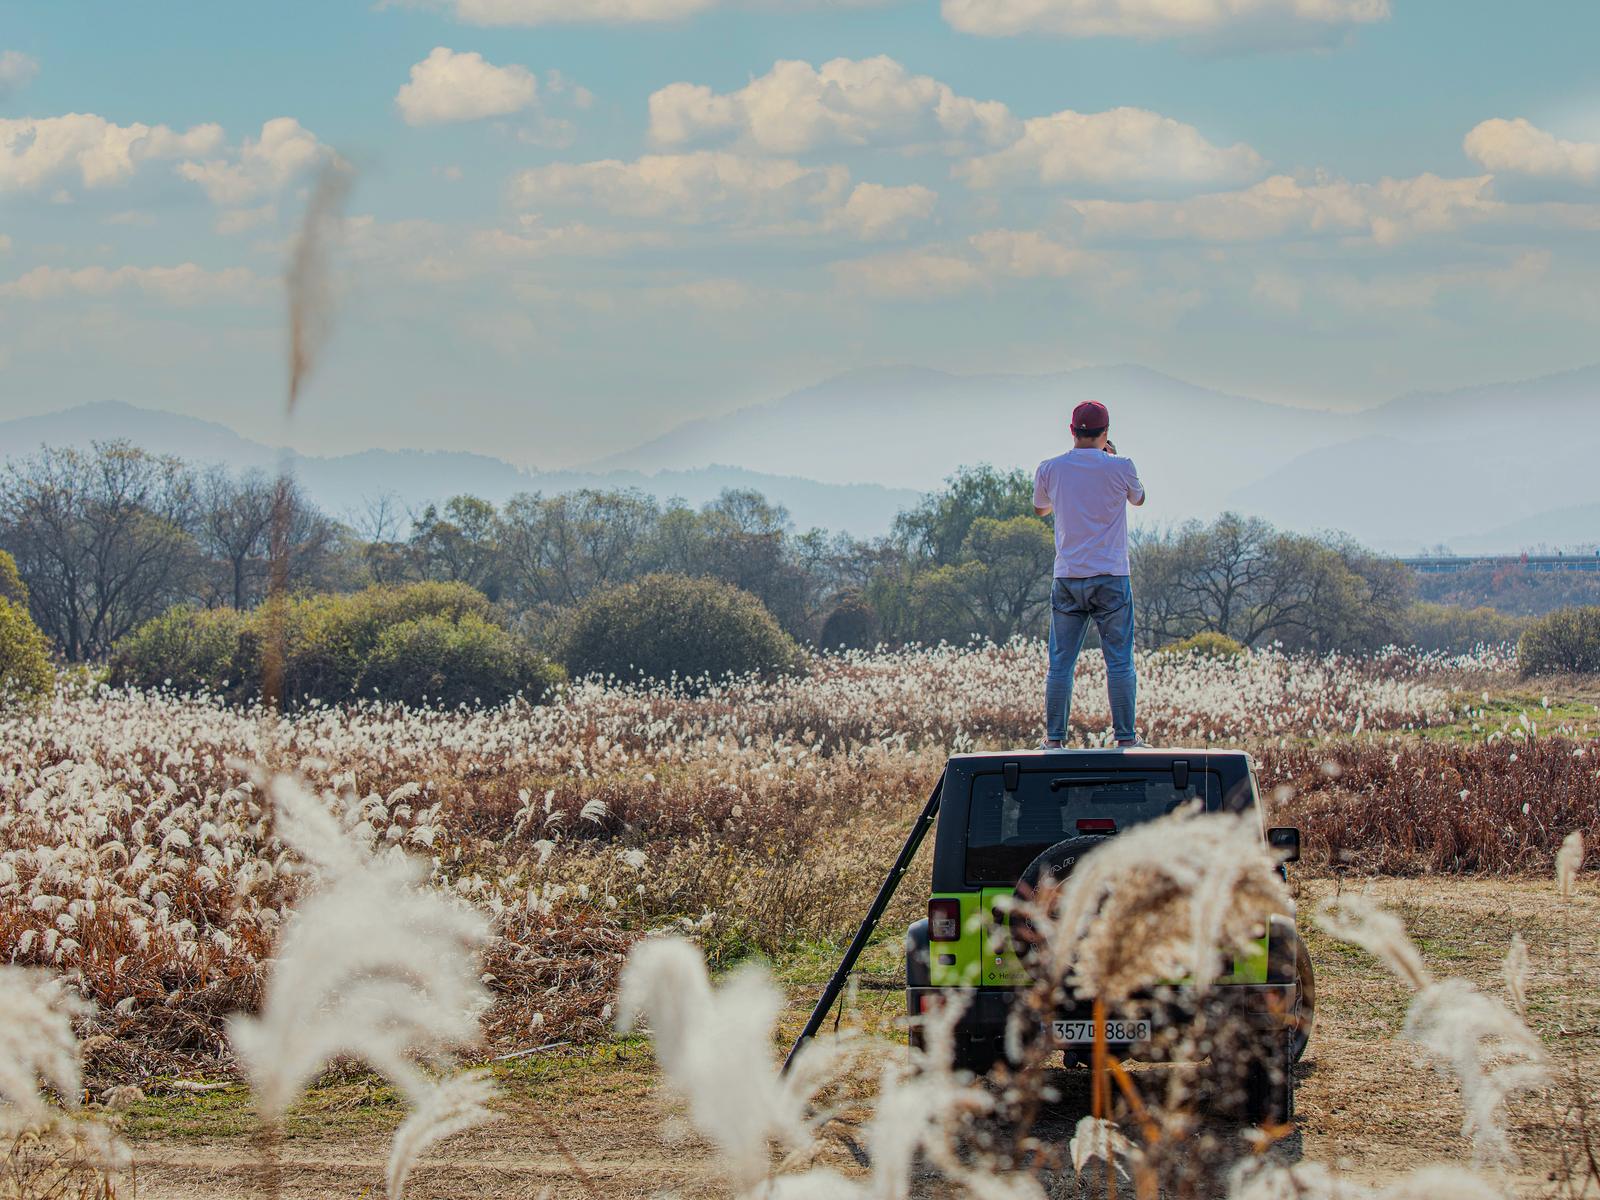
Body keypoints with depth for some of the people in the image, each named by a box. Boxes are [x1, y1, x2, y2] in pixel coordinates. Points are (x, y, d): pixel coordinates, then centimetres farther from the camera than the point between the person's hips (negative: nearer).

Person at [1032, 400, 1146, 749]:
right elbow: (1138, 498, 16)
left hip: (1067, 578, 2)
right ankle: (1125, 737, 2)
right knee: (1120, 662, 3)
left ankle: (1054, 738, 4)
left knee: (1061, 664, 6)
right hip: (1110, 577, -2)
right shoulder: (1120, 467, -6)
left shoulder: (1050, 469, 1)